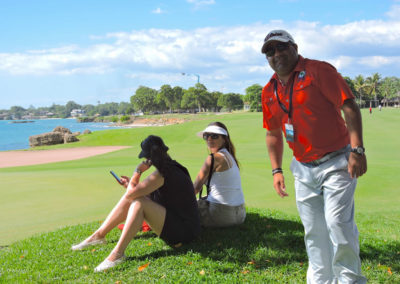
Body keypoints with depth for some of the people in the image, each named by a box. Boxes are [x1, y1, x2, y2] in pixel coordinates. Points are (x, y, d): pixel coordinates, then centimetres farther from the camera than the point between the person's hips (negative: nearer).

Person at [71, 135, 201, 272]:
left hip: (183, 231, -10)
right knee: (130, 198, 6)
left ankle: (117, 254, -24)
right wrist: (131, 183, 15)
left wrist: (138, 171, -9)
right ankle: (99, 235, 11)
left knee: (138, 202, -25)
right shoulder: (173, 167, 9)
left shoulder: (161, 174, -21)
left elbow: (131, 193, -22)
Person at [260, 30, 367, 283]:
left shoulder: (319, 71, -6)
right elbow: (273, 134, 18)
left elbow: (350, 107, -12)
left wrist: (357, 150, -19)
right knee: (314, 232, 11)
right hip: (304, 169, 6)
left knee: (338, 222, -13)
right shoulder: (269, 92, 10)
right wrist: (277, 170, 11)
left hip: (336, 163, -5)